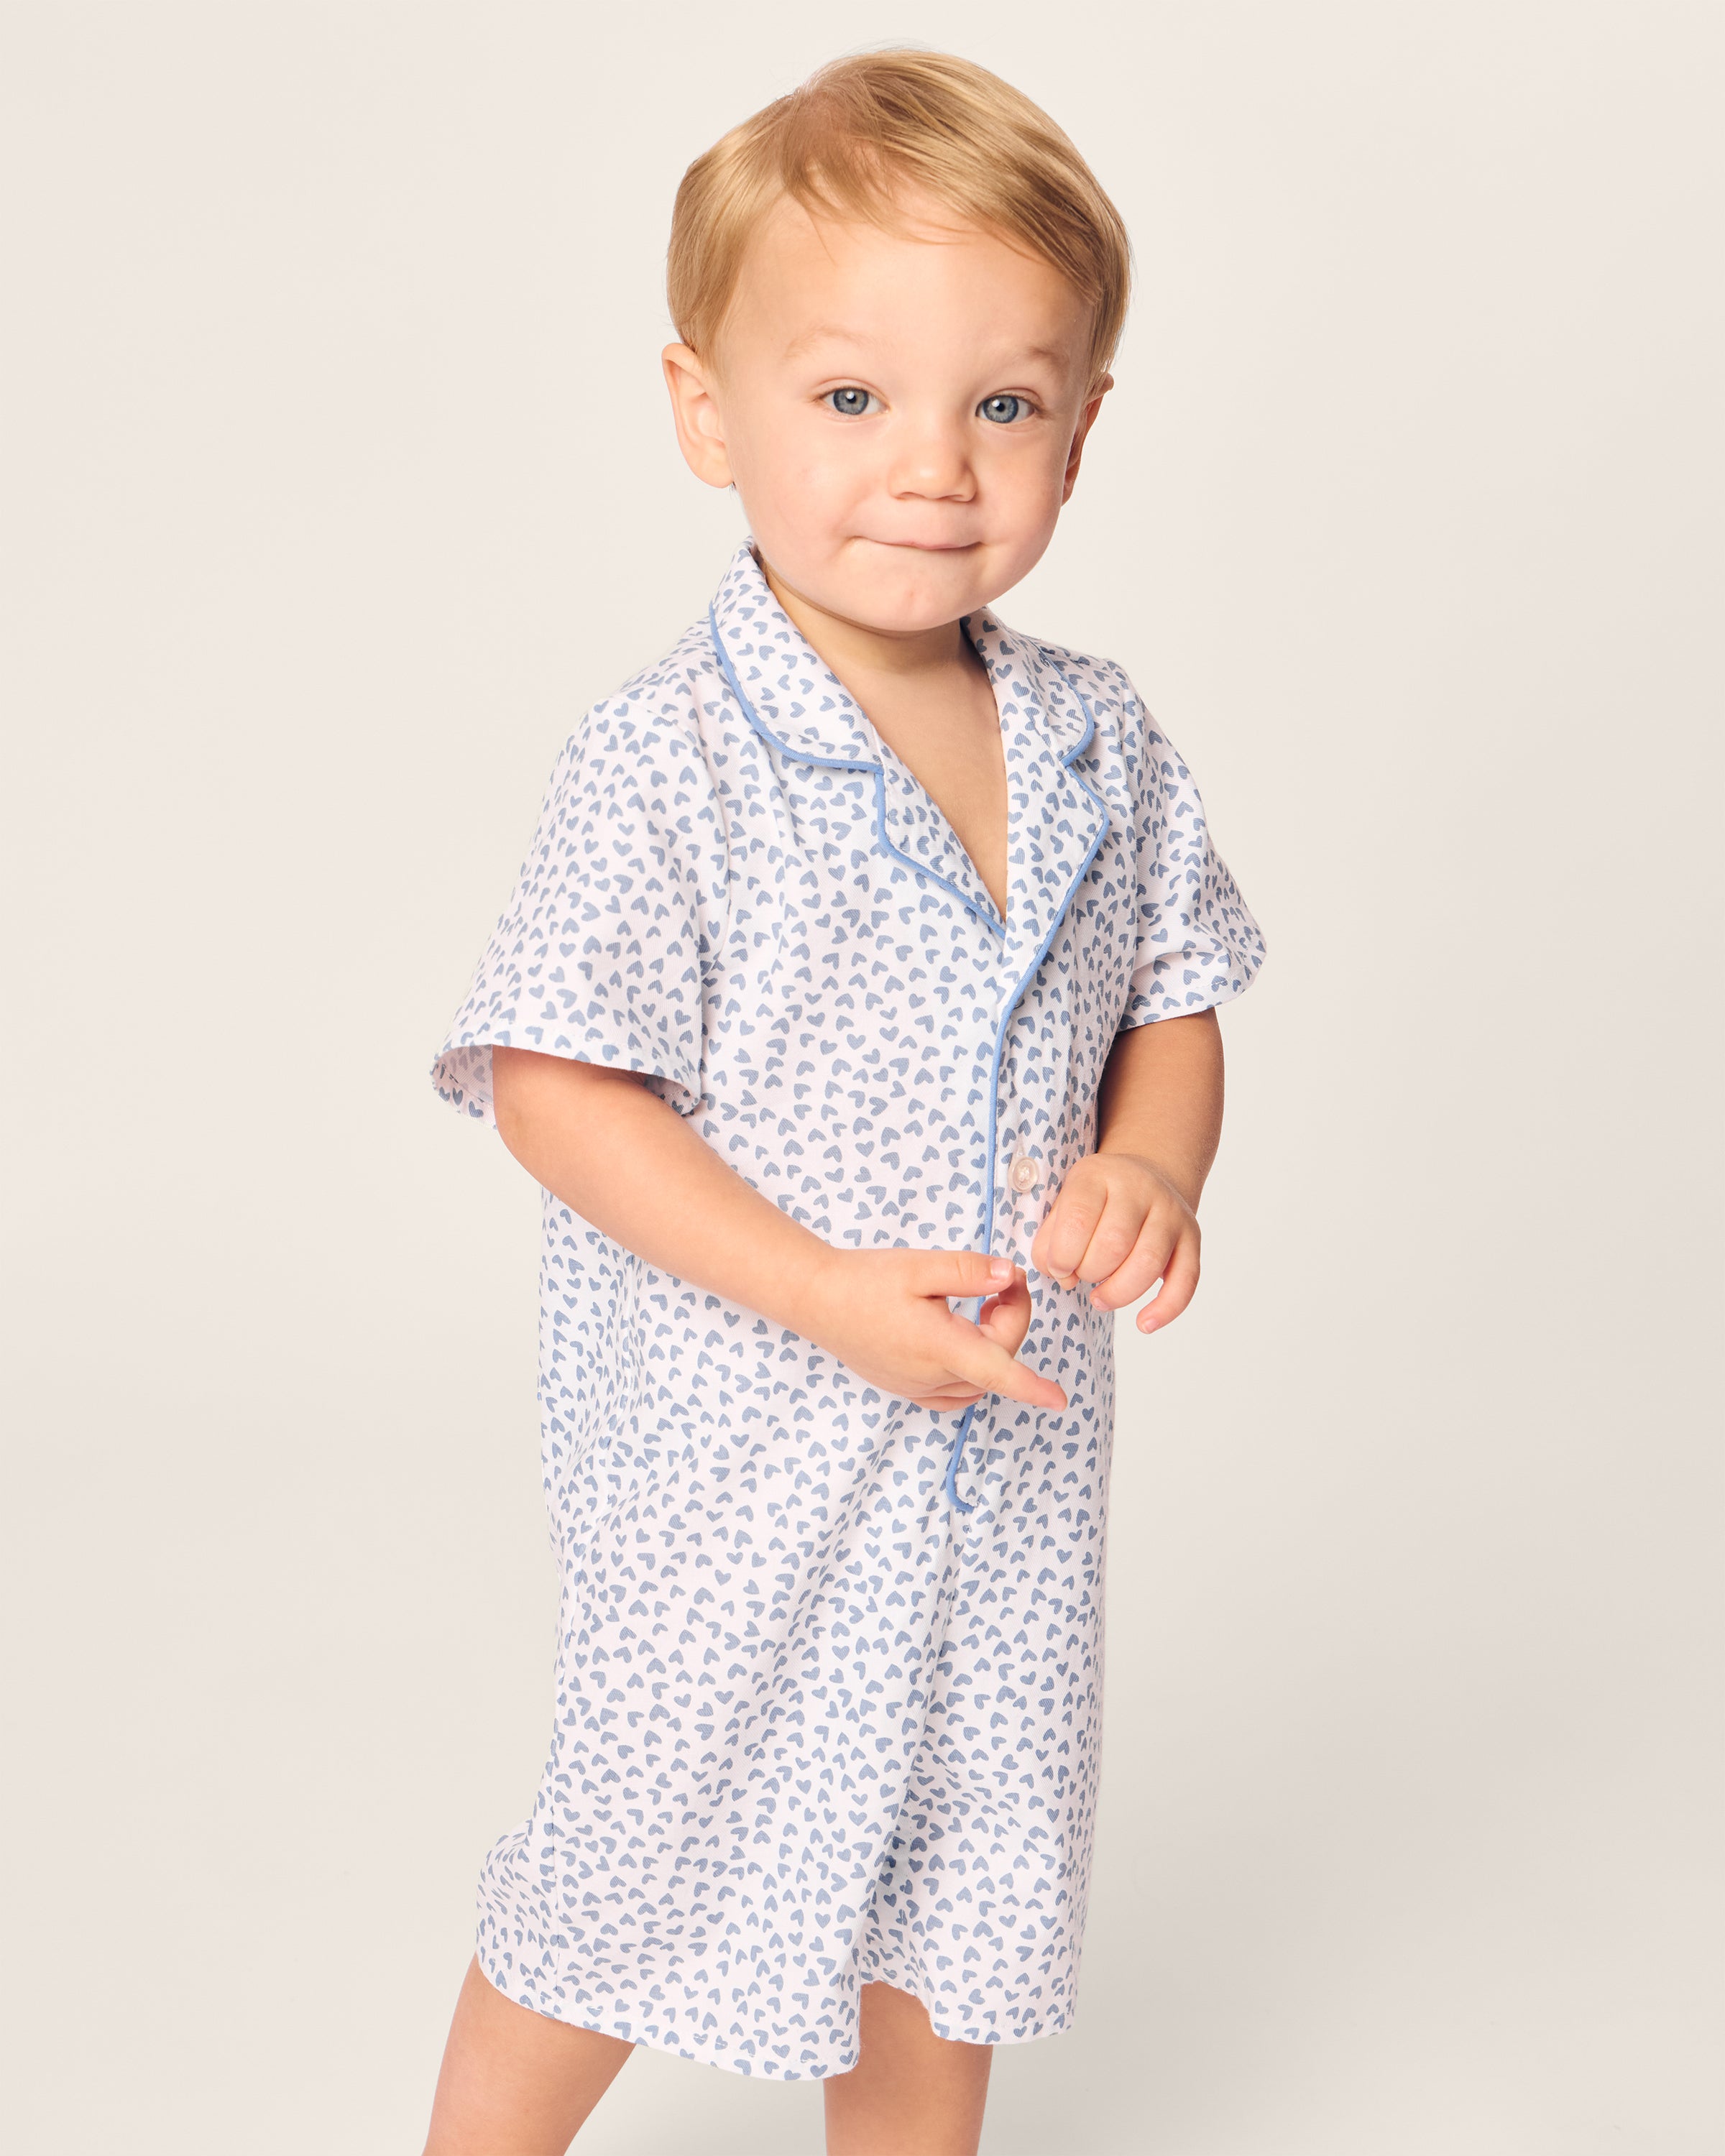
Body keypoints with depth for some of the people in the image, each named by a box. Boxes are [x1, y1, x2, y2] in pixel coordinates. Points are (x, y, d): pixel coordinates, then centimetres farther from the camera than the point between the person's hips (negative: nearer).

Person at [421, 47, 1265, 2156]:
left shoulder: (1097, 750, -1)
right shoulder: (669, 766, -18)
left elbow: (1173, 1006, 9)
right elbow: (554, 1089, -17)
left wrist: (1150, 1166, -13)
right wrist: (828, 1295, -24)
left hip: (1007, 1463, 5)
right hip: (730, 1464, -5)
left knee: (948, 1896, 21)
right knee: (634, 1879, 12)